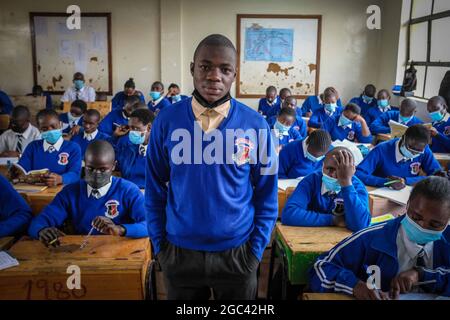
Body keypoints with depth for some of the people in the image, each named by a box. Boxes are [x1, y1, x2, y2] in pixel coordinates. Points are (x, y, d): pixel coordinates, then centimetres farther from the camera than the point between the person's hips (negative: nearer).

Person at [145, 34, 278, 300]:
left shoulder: (256, 125, -9)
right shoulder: (166, 120, -7)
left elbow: (266, 196, -2)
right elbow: (155, 189, 1)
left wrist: (256, 250, -3)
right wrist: (159, 245, 1)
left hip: (237, 252, 0)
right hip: (178, 251, 1)